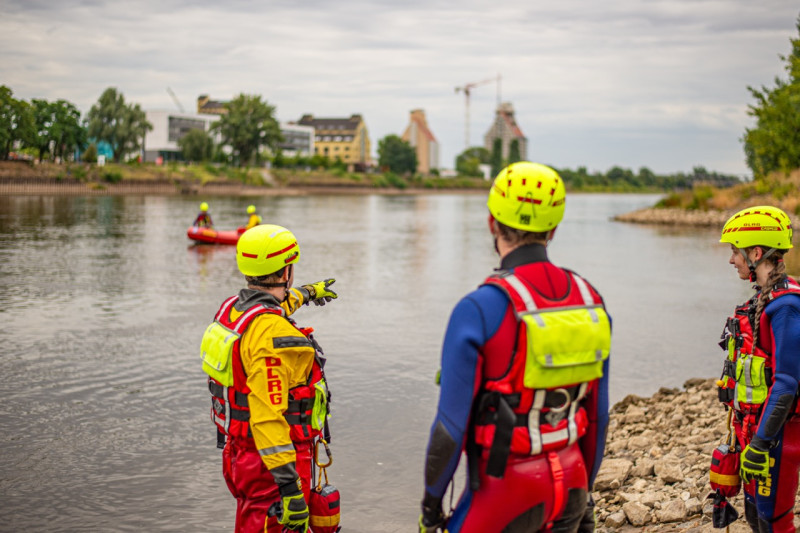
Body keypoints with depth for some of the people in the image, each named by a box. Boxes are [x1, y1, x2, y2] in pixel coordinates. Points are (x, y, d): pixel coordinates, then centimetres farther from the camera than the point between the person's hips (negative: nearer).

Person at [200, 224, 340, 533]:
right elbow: (267, 416, -31)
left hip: (238, 450, 10)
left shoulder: (231, 308, 4)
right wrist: (289, 488, -31)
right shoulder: (271, 331, -26)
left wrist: (306, 293, 48)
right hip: (271, 463, -10)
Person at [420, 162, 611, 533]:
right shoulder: (590, 300, -1)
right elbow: (599, 415, 7)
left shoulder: (478, 310, -18)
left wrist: (431, 503, -2)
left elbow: (451, 425, -16)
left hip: (503, 492, -5)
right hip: (570, 485, 6)